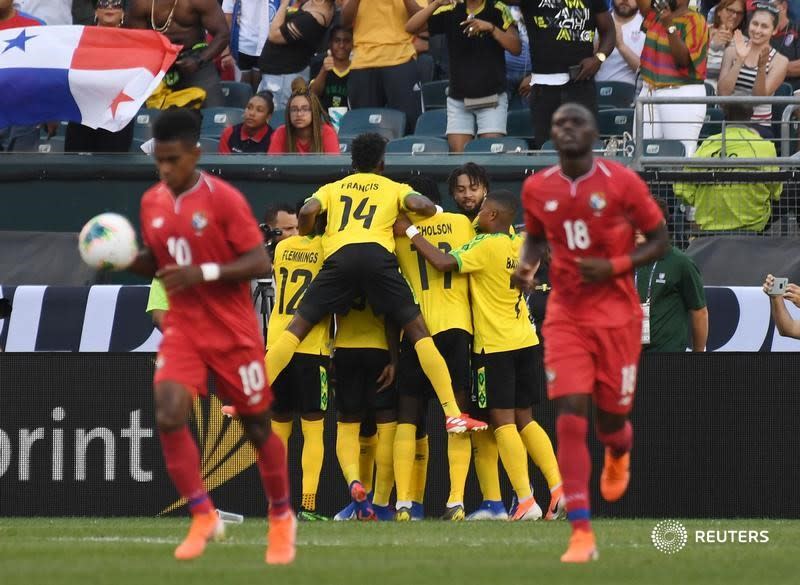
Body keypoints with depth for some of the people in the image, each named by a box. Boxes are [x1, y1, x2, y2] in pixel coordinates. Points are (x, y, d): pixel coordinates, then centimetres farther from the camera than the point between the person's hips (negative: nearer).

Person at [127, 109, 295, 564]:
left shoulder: (224, 200, -15)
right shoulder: (153, 202, 3)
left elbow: (260, 263, -15)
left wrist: (204, 273, -25)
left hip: (233, 331, -4)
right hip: (183, 329, 4)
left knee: (257, 425, 9)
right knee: (169, 416, -18)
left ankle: (281, 518, 30)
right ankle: (204, 518, -7)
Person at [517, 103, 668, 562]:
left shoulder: (622, 182, -10)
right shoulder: (537, 190, 0)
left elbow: (660, 241, -2)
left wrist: (615, 266, -17)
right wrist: (527, 265, -3)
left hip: (617, 315, -1)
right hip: (566, 316, 2)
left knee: (610, 421, 8)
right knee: (571, 420, -13)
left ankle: (620, 454, 50)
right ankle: (582, 535, -15)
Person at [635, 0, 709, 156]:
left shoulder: (695, 20, -5)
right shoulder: (656, 15, 13)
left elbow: (685, 59, -14)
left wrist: (670, 26, -23)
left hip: (683, 96, -6)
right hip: (649, 92, 6)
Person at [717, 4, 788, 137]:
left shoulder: (779, 61, 2)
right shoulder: (732, 51, 8)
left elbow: (760, 97, -8)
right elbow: (723, 92, -3)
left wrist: (761, 67, -22)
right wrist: (740, 60, -12)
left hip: (760, 127, -2)